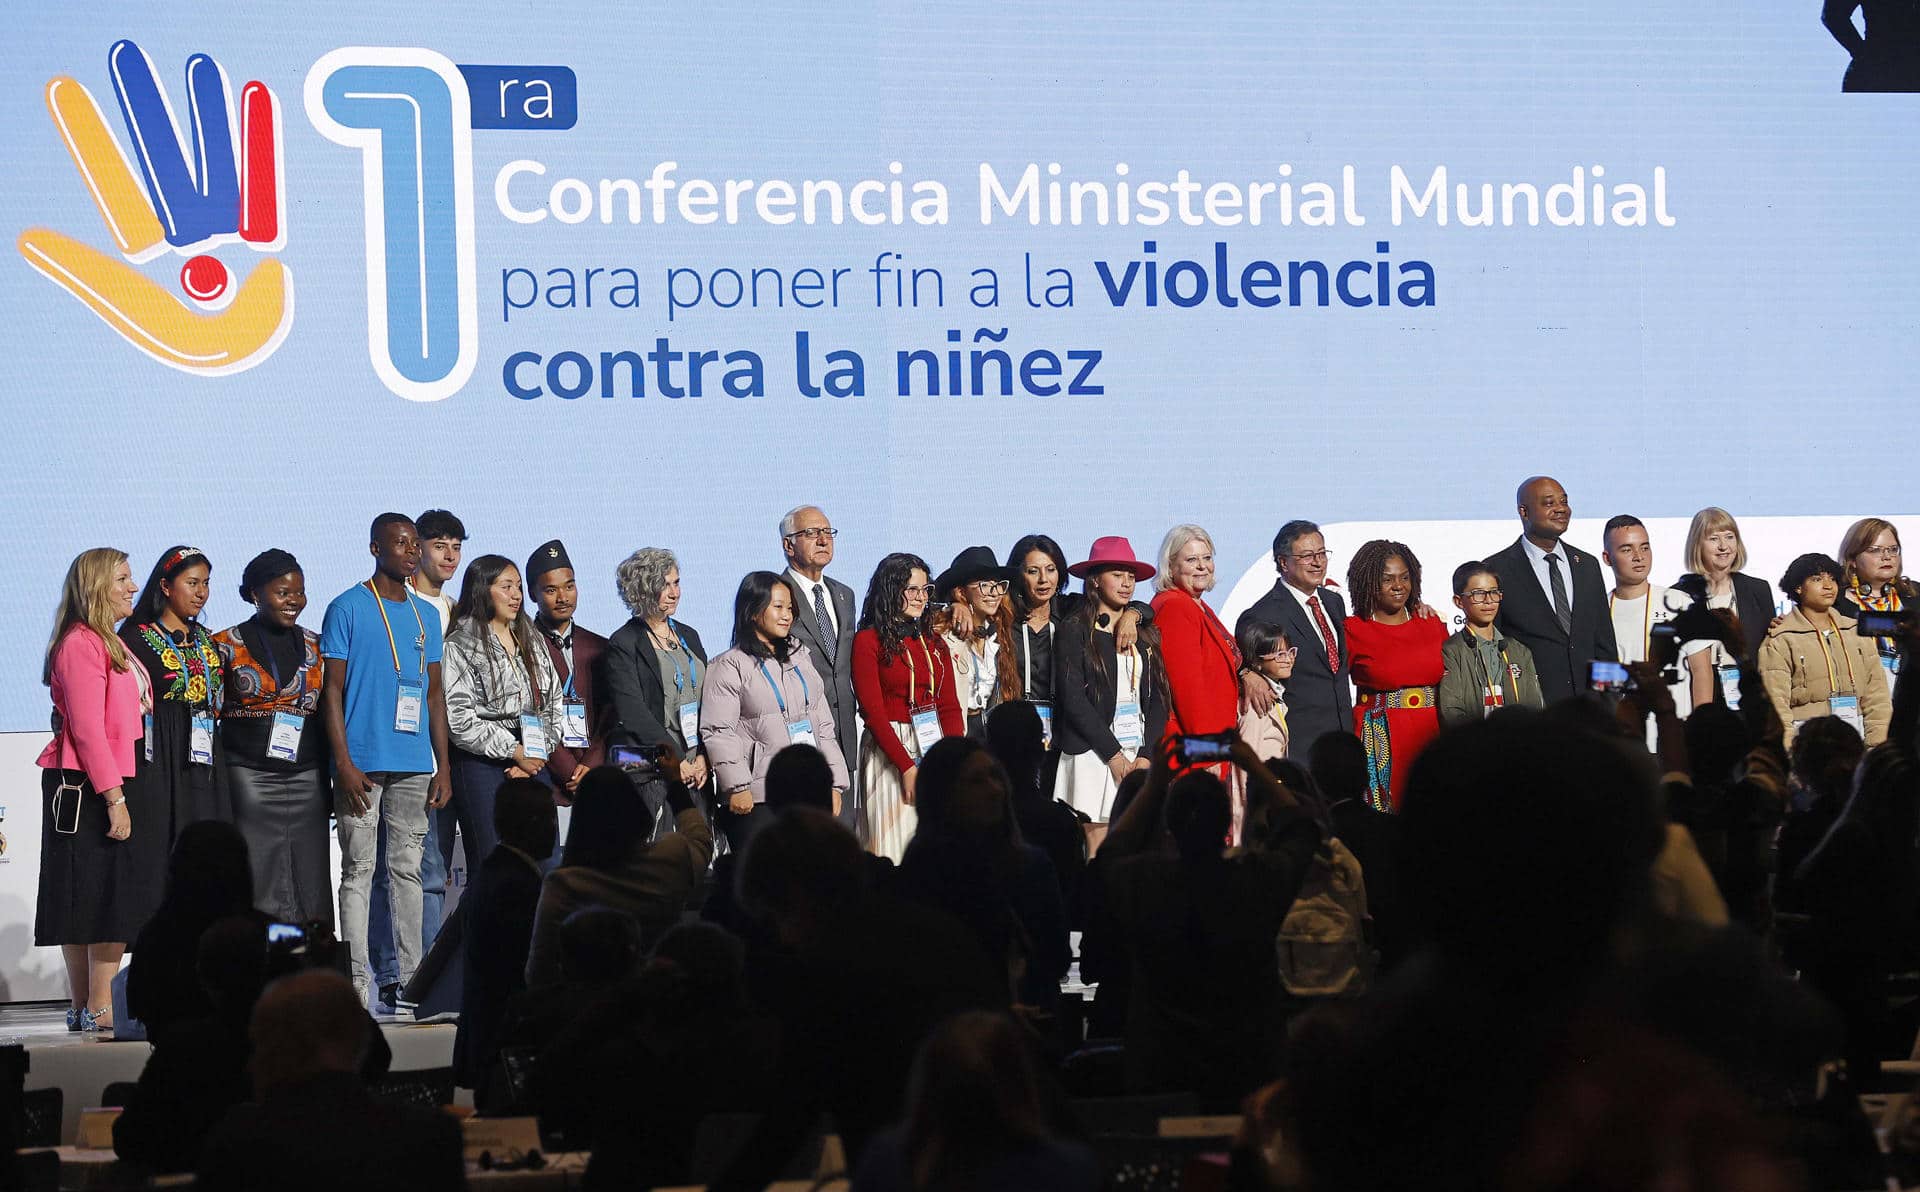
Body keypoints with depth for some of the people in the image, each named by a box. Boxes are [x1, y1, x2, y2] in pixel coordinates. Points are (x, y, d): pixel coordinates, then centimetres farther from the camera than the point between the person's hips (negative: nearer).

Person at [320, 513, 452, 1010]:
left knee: (407, 868, 6)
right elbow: (333, 690, -3)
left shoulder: (426, 615, 15)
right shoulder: (348, 609, 0)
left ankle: (410, 978, 9)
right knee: (358, 870, -2)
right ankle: (358, 982, -2)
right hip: (363, 762, -5)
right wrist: (344, 763, -11)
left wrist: (443, 766, 11)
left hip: (415, 764, 5)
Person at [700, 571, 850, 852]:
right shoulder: (729, 666, 0)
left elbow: (824, 726, 19)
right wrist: (737, 787, -16)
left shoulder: (800, 659, 20)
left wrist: (834, 784, 11)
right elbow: (718, 732, -7)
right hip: (756, 799, -5)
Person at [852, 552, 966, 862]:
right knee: (897, 851, -6)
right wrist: (907, 766, -14)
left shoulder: (933, 644, 15)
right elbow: (873, 712, -8)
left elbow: (950, 707, 10)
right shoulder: (868, 641, -2)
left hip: (935, 750, 5)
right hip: (889, 752, -5)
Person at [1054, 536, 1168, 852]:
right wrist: (1114, 754, -10)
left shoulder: (1145, 634, 16)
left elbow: (1158, 698, 12)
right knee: (1099, 852, -9)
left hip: (1139, 757, 4)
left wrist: (1146, 755, -3)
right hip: (1092, 755, -4)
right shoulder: (1075, 630, 1)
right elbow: (1072, 698, -7)